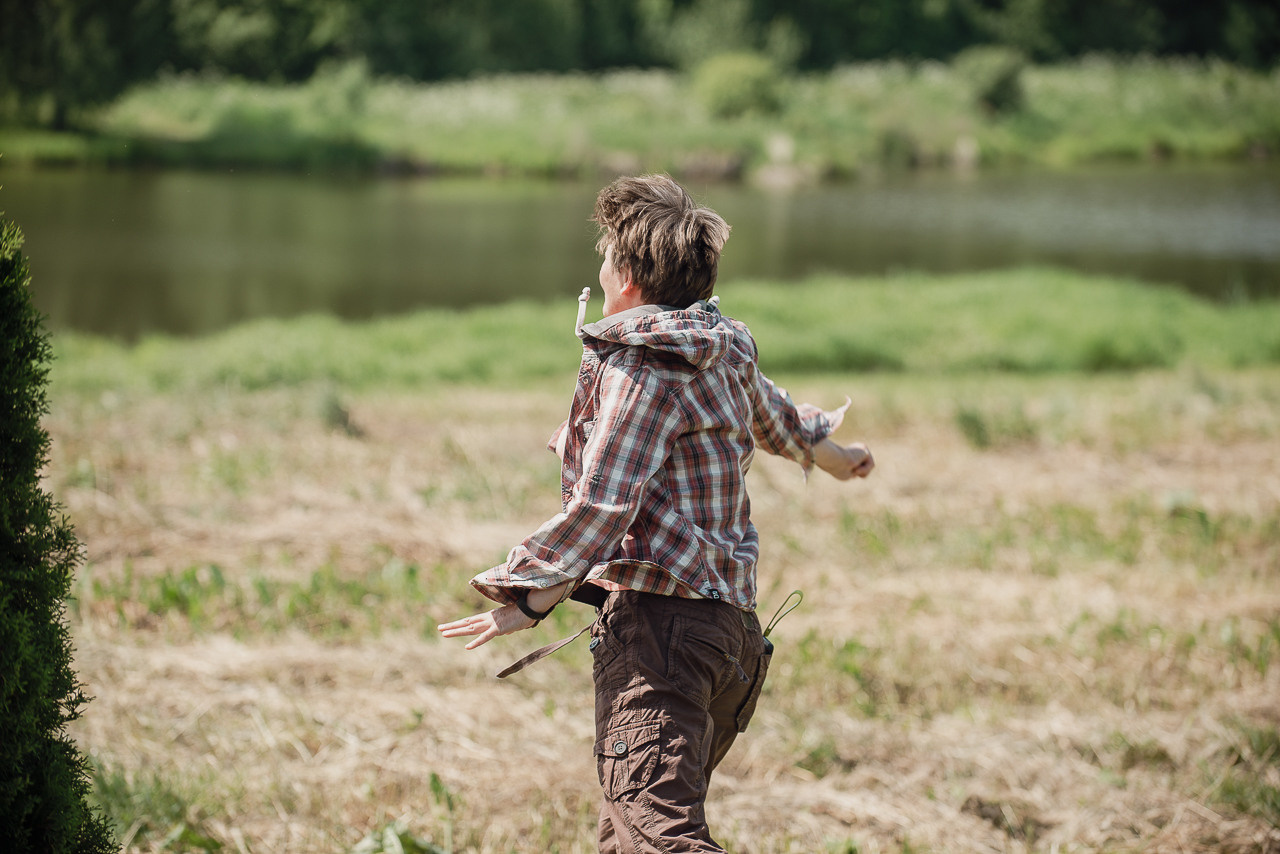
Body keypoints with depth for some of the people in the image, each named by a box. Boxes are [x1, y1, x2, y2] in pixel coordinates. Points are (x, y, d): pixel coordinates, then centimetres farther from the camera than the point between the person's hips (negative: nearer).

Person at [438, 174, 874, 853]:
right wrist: (827, 452, 62)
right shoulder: (726, 354, 18)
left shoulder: (640, 365, -8)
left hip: (659, 623, -10)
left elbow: (602, 498, -17)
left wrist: (531, 596, -14)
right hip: (730, 621, 10)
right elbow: (772, 416, 41)